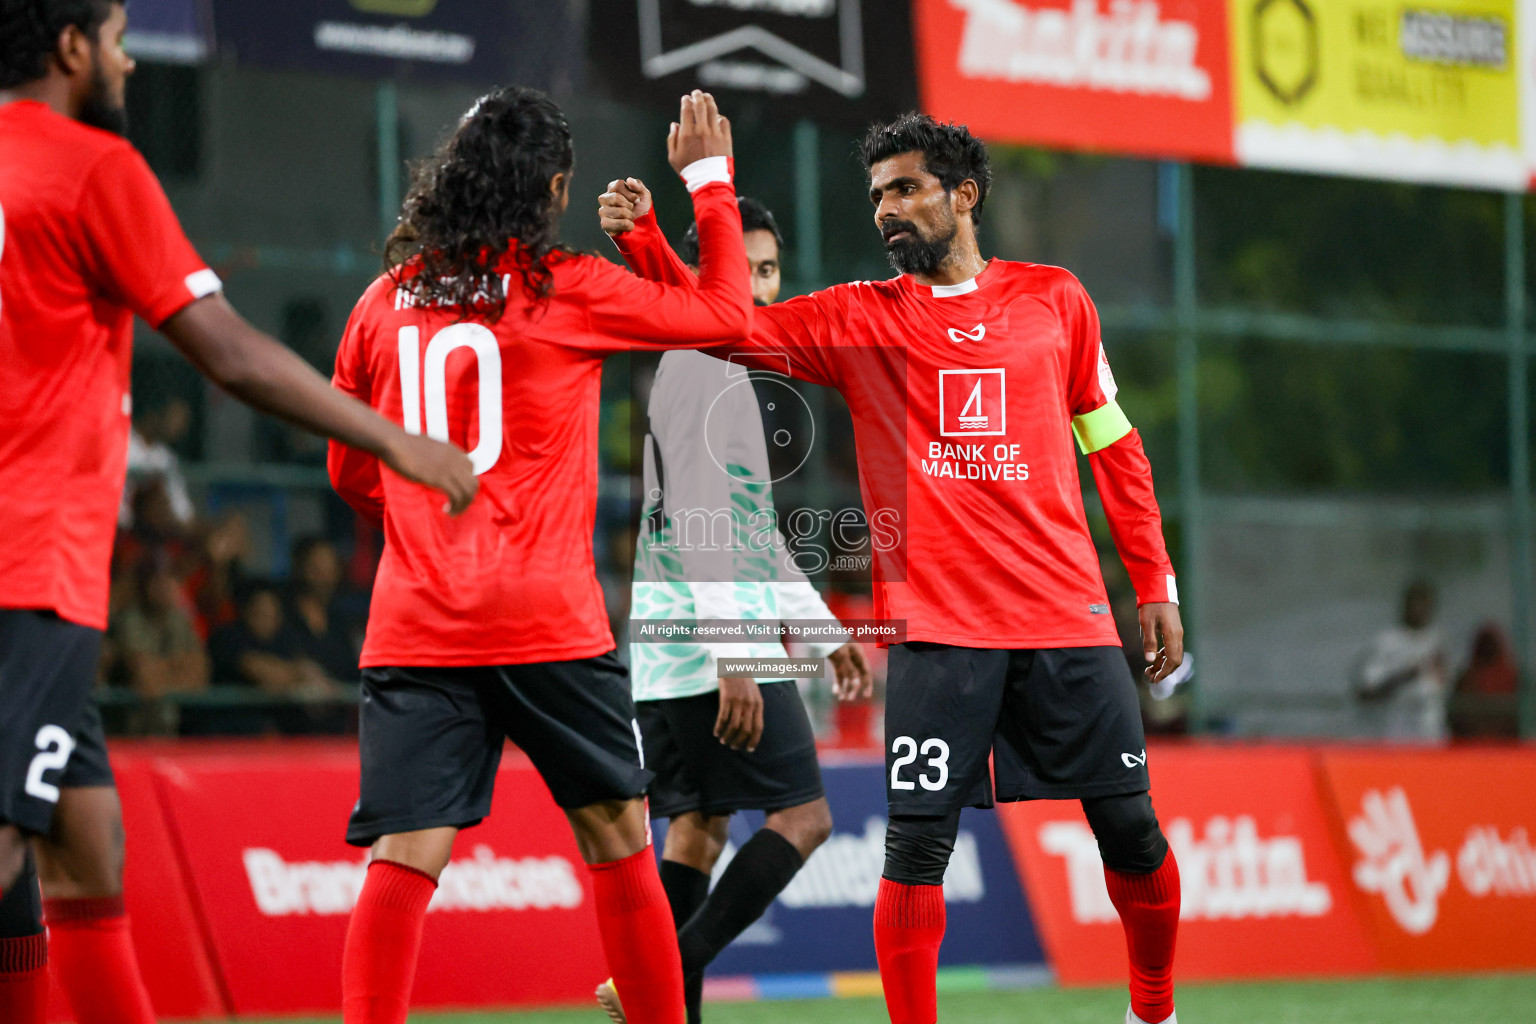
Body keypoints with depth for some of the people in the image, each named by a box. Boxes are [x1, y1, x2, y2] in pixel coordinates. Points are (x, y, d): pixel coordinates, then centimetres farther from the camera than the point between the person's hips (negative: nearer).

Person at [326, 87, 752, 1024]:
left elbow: (351, 472, 20)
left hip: (413, 624, 3)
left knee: (404, 857, -4)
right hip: (546, 622, -3)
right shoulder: (567, 289, -2)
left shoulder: (386, 301, 10)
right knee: (617, 834, 13)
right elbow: (726, 313, 6)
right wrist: (710, 178, 16)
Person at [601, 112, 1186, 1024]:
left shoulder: (1053, 298, 9)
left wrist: (1156, 585, 13)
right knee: (918, 844, -10)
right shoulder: (857, 319, 7)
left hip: (1068, 618, 1)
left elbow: (1114, 447, 15)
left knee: (1132, 831, 5)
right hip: (939, 627, -1)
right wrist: (644, 241, -18)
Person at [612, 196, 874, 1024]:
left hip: (665, 657, 10)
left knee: (699, 824, 8)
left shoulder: (724, 370, 22)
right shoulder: (701, 367, -10)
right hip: (706, 639, -10)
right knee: (802, 814, -8)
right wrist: (733, 658, -25)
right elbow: (698, 524, -20)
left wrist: (824, 630, 31)